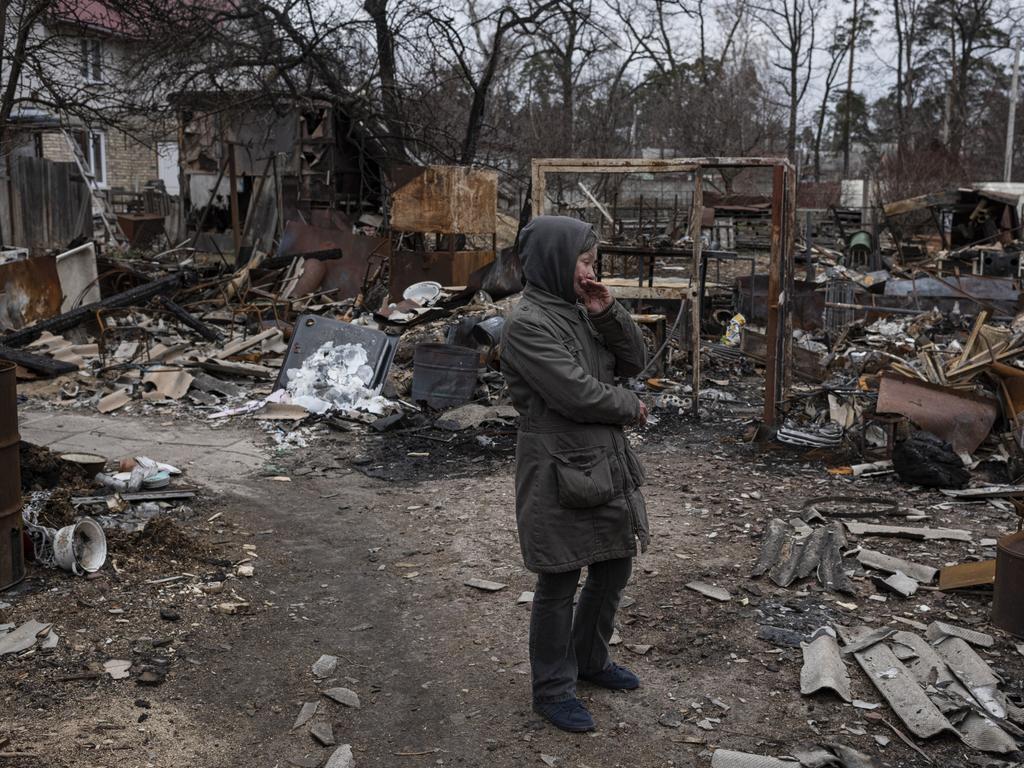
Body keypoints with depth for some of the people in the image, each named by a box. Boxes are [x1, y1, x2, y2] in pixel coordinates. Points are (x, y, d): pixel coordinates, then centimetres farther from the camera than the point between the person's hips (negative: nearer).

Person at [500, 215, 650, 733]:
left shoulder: (581, 311, 9)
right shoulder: (527, 323, -17)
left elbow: (634, 362, 9)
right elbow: (577, 394, -22)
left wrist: (608, 314, -6)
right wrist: (631, 407, -6)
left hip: (606, 462, 9)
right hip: (559, 470, -8)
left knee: (615, 564, 19)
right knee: (558, 583, 4)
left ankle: (590, 659, 39)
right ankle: (553, 689, 21)